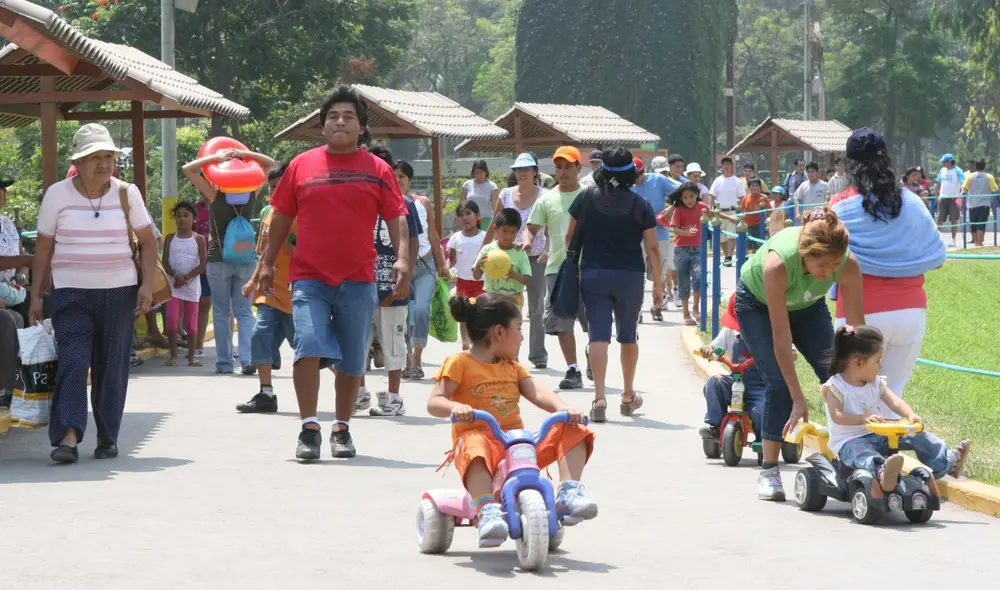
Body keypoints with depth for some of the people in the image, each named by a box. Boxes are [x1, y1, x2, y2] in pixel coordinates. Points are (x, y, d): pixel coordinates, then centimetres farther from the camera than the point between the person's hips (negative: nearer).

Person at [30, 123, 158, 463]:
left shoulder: (127, 193, 3)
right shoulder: (57, 194, 0)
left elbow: (148, 241, 8)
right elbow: (44, 247, 7)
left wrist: (147, 284, -4)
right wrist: (36, 294, 4)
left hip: (119, 293, 1)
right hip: (71, 293, -1)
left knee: (112, 367, 4)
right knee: (73, 361, -15)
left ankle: (107, 437, 14)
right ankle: (68, 437, -21)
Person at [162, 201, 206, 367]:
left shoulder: (198, 240, 0)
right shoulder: (170, 239, 5)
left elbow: (202, 264, -6)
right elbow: (165, 263, 0)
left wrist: (187, 277, -17)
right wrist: (176, 276, -18)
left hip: (192, 284, -1)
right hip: (173, 284, 1)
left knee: (191, 321, 5)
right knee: (172, 320, -8)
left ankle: (191, 356, 11)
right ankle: (173, 355, -1)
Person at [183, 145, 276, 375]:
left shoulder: (214, 196, -11)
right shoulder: (250, 194, -5)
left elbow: (188, 169, -12)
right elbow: (270, 164, 5)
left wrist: (216, 157, -14)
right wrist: (246, 154, -7)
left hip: (218, 259, -2)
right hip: (246, 259, 2)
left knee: (221, 313, 6)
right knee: (244, 312, 6)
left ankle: (225, 362, 6)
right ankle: (248, 360, -7)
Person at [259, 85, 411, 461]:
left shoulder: (377, 170, 5)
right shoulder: (302, 166, 7)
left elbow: (396, 219, 2)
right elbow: (281, 218, 13)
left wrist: (402, 259, -13)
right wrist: (267, 264, 11)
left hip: (358, 279, 1)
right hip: (309, 277, -1)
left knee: (352, 360, 7)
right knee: (308, 347, -17)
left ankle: (342, 430, 21)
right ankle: (309, 429, -13)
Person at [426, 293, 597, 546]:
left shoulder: (513, 368, 21)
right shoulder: (460, 363, 2)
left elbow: (537, 393, 6)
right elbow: (434, 402, -7)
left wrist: (563, 409, -16)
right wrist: (455, 407, -31)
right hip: (478, 436, -6)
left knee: (573, 433, -7)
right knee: (477, 450, -43)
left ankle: (567, 496, -18)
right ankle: (487, 511, -55)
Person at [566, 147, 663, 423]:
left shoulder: (586, 199, -2)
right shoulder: (640, 205, -4)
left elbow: (570, 237, 5)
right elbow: (652, 247, -3)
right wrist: (658, 283, 5)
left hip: (593, 275, 0)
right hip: (630, 276, 0)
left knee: (599, 334, -3)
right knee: (628, 334, 16)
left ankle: (599, 397, -17)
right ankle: (628, 395, 30)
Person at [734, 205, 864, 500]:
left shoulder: (848, 264, -34)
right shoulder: (778, 262, -43)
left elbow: (856, 327, -25)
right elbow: (782, 340, -37)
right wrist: (798, 399, -36)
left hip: (806, 304, 4)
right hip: (757, 302, -4)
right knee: (779, 383, -17)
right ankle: (769, 471, -8)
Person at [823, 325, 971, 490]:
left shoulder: (876, 383, 8)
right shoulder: (835, 387, -10)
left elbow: (894, 401, -6)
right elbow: (837, 416, -23)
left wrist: (911, 415, -27)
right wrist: (864, 419, -38)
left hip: (880, 435, 7)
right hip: (851, 441, -7)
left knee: (916, 435, -3)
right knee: (863, 453, -41)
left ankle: (948, 462, 1)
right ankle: (882, 474, -72)